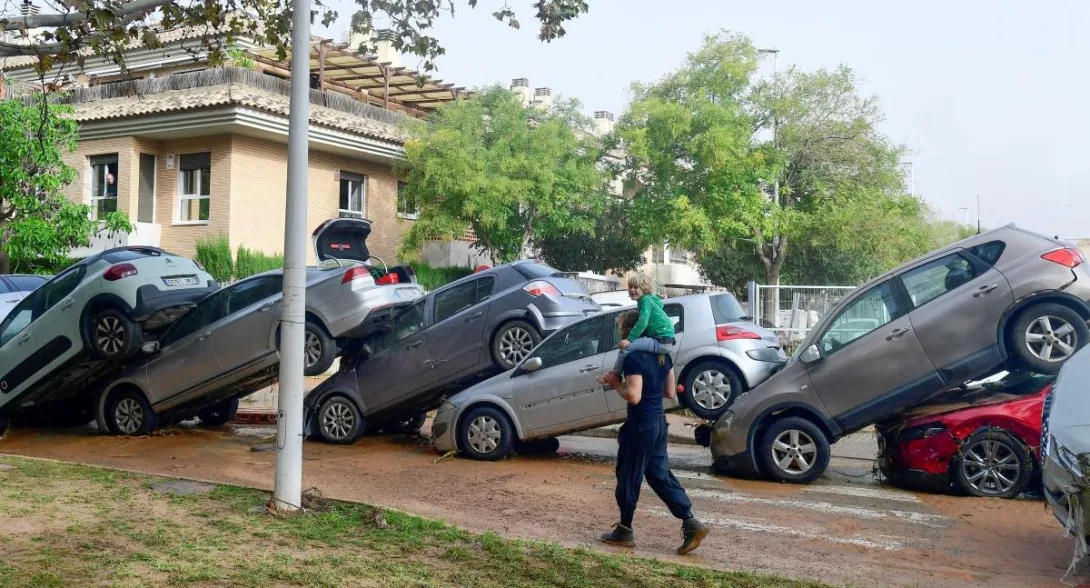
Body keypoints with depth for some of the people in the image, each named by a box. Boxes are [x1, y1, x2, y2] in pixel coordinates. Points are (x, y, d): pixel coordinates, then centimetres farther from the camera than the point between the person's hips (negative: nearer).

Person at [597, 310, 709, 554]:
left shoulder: (634, 358, -18)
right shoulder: (662, 355, 8)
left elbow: (633, 396, -24)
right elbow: (671, 392, 12)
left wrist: (615, 383, -10)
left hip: (640, 424, -8)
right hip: (658, 421, 9)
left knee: (628, 477, 7)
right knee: (659, 474, 14)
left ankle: (625, 530, 20)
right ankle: (691, 523, 6)